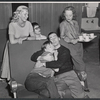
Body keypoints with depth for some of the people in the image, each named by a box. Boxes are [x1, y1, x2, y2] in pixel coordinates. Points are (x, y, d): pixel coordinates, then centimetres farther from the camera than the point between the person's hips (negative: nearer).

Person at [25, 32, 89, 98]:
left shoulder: (65, 50, 5)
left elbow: (59, 63, -12)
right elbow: (33, 57, 16)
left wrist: (45, 64, -14)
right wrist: (40, 58, -5)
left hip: (69, 73, -2)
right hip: (57, 77, 2)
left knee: (80, 96, -15)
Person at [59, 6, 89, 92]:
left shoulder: (75, 22, 15)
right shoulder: (63, 24, 0)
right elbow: (62, 36, -3)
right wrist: (71, 40, -18)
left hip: (79, 44, 6)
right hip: (71, 46, -5)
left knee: (77, 65, 10)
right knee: (81, 66, -12)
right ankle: (84, 85, 0)